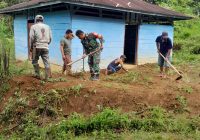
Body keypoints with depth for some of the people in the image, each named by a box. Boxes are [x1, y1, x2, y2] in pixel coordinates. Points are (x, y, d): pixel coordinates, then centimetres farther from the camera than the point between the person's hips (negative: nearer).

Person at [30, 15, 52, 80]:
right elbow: (50, 38, 9)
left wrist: (31, 47, 6)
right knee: (46, 62, 2)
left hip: (37, 47, -2)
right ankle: (47, 77, 2)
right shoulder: (47, 27, 10)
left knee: (35, 61, 13)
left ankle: (37, 74, 13)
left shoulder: (34, 27, 1)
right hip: (45, 47, 2)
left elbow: (32, 38, -4)